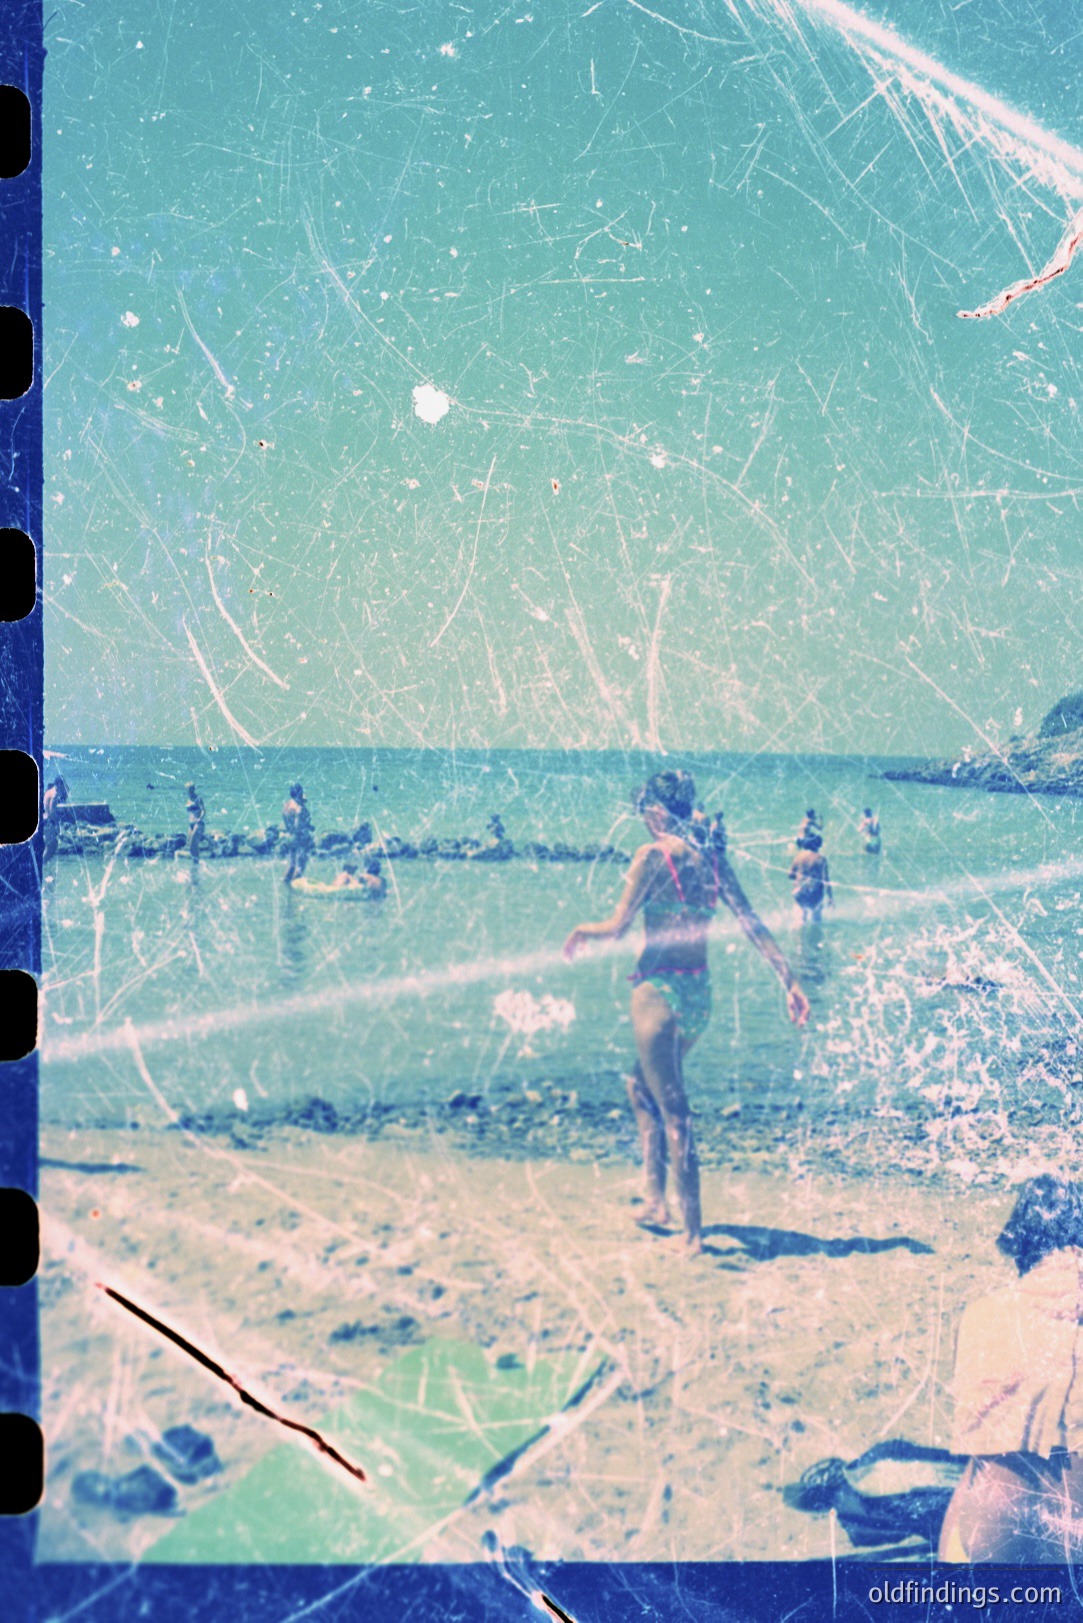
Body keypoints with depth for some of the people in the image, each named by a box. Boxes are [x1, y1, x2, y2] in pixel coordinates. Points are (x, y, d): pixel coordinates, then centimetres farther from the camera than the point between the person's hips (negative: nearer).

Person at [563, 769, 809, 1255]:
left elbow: (617, 927, -12)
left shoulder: (653, 855, -11)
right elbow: (752, 924, 3)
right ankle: (657, 1197, 27)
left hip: (660, 990, -7)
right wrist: (789, 979, 3)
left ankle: (694, 1229, -2)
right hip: (701, 992, 7)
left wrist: (581, 932, 7)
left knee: (674, 1114, -3)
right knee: (641, 1086, 26)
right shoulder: (712, 858, 6)